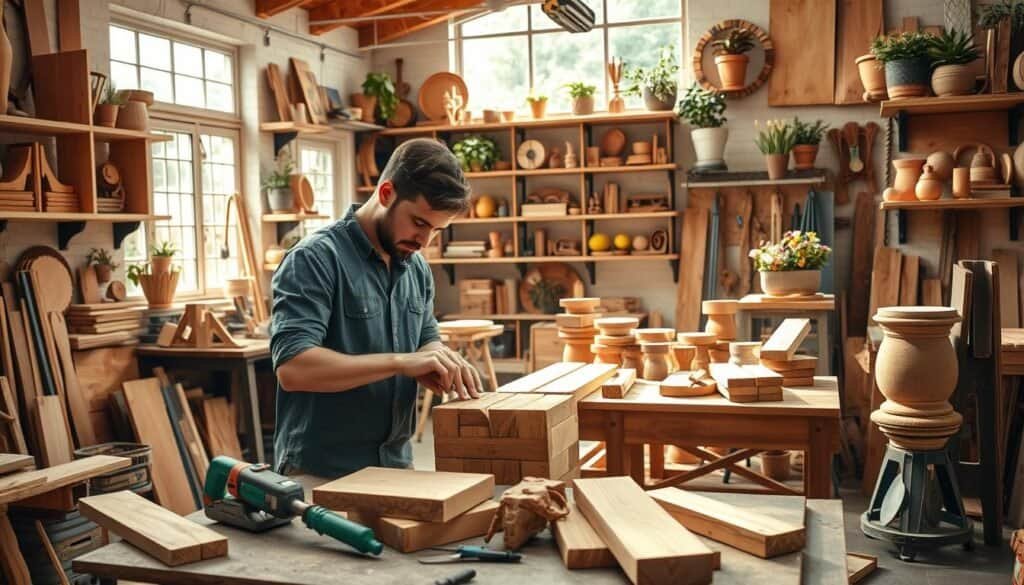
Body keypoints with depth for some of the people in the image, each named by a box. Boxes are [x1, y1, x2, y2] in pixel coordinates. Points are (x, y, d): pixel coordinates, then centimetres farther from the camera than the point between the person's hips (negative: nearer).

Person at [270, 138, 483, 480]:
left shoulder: (417, 268, 6)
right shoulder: (315, 259, -16)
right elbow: (292, 367, -26)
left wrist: (443, 364, -8)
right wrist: (400, 361, -28)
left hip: (395, 463, 7)